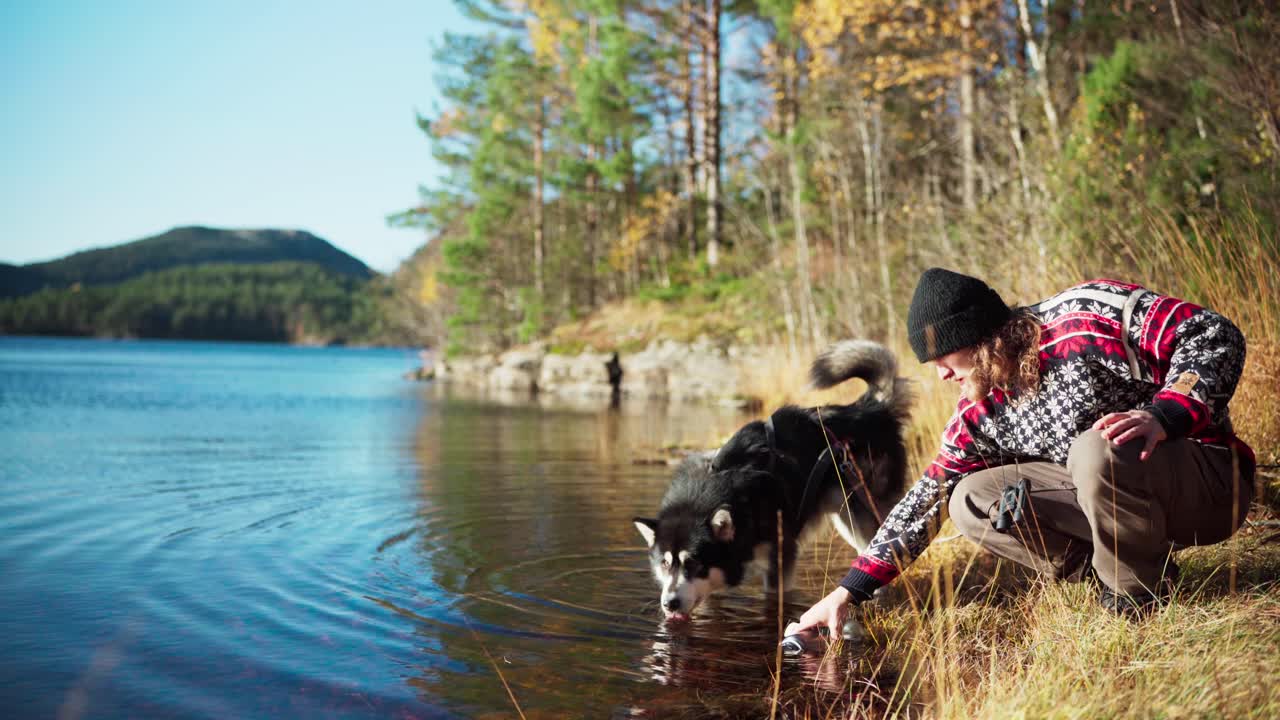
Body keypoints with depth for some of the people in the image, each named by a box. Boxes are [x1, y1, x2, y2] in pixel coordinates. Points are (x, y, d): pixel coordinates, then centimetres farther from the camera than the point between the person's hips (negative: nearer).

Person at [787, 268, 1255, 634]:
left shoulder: (1090, 316, -18)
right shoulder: (982, 409, 1)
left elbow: (1215, 336, -18)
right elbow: (928, 498, 5)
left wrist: (1162, 416, -35)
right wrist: (848, 592, 3)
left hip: (1208, 479, -6)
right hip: (1113, 498, 7)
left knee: (1097, 451, -36)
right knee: (970, 502, -5)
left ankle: (1141, 595, -13)